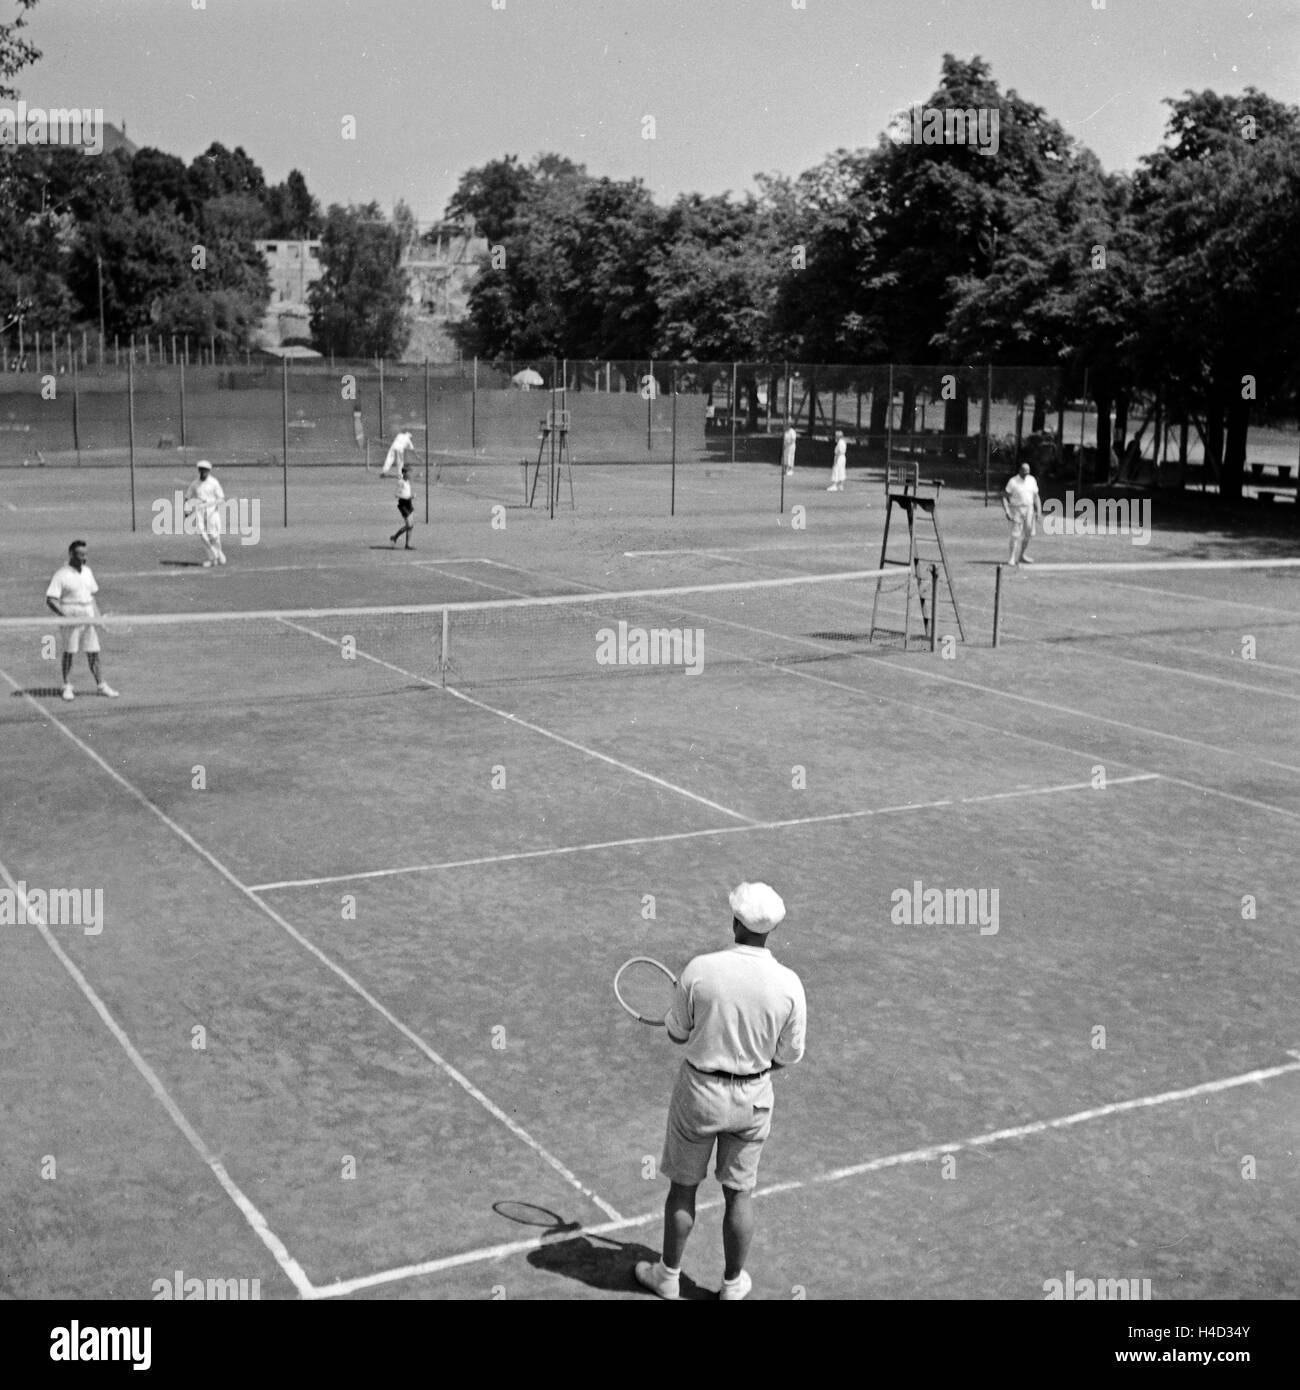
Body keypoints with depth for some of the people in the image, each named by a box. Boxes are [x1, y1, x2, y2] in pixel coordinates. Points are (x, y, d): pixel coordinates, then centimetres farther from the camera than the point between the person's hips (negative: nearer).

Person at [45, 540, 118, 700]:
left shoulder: (87, 571, 9)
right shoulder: (62, 574, -10)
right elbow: (50, 600, -13)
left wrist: (98, 614, 11)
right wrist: (64, 615, -24)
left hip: (88, 618, 5)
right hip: (70, 619, -5)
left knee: (93, 653, 6)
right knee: (68, 653, 4)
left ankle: (101, 685, 12)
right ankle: (67, 687, 12)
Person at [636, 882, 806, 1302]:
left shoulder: (699, 970, -20)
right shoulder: (788, 985, -16)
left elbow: (677, 1033, -6)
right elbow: (789, 1055, -5)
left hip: (699, 1090, -1)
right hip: (754, 1097, 1)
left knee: (683, 1187, 17)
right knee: (739, 1194, 17)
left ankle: (668, 1275, 33)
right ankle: (733, 1283, 31)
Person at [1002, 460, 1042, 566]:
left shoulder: (1031, 480, 7)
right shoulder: (1013, 481, -8)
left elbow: (1036, 496, 12)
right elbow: (1004, 497, -8)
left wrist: (1038, 510, 5)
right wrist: (1006, 511, -17)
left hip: (1029, 509, 5)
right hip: (1016, 509, -5)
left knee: (1027, 533, 9)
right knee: (1016, 535, -9)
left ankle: (1021, 555, 27)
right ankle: (1013, 558, -6)